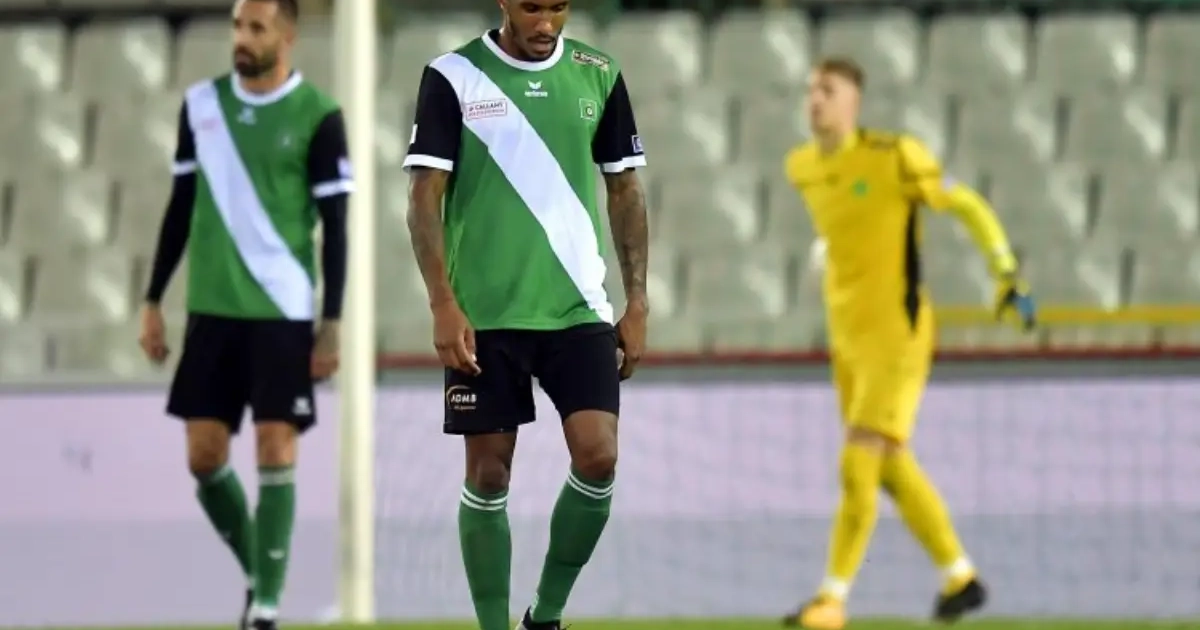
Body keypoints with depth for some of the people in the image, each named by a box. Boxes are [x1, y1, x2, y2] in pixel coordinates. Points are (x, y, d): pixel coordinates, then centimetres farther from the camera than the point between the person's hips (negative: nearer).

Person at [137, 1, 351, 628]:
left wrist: (331, 324, -9)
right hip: (211, 308, 4)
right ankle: (258, 573, 24)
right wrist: (153, 302, 11)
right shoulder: (201, 105, 8)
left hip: (283, 310, -4)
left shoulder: (316, 116, -5)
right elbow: (181, 207, 14)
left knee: (275, 453, -7)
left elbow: (335, 226, -4)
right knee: (204, 455, 3)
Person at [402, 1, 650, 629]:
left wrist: (637, 303, 6)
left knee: (598, 458, -10)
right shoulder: (453, 77, -3)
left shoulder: (598, 76, 6)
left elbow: (624, 191, 11)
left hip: (580, 309, 2)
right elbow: (425, 195, -4)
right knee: (488, 475, 0)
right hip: (484, 313, -2)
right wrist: (442, 305, -13)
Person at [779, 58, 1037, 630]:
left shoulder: (893, 158, -14)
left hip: (896, 331, -7)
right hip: (846, 334, 7)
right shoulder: (801, 168, 6)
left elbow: (969, 207, -5)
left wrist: (1007, 274, -7)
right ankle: (961, 579, 26)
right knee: (892, 469, 13)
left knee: (858, 464, -14)